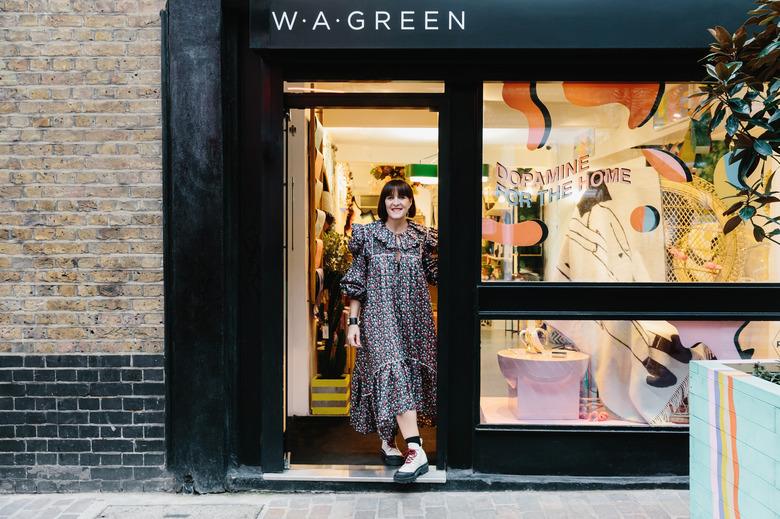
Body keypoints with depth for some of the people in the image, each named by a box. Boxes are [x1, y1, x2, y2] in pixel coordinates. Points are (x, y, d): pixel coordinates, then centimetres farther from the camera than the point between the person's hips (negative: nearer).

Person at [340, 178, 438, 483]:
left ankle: (388, 438, 27)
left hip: (415, 318, 3)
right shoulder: (368, 236, 3)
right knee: (394, 372, -17)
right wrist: (353, 321, 0)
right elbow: (356, 281, 4)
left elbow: (435, 274, 14)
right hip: (379, 317, -3)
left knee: (413, 373, 6)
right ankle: (415, 450, -20)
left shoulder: (422, 237, 8)